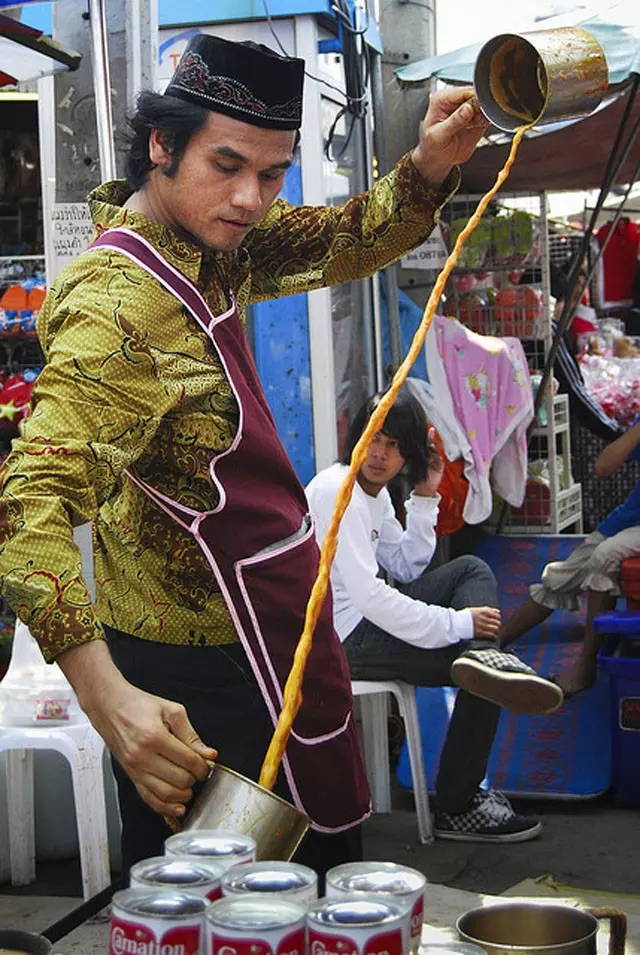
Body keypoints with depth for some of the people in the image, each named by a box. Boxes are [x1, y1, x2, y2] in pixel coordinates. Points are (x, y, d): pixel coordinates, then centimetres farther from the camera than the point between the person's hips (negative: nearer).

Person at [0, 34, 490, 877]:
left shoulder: (210, 241, 0)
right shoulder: (118, 304, -27)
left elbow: (350, 244, 10)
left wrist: (431, 165, -12)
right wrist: (106, 695, -47)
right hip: (194, 679, -9)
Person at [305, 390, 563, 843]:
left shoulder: (375, 492, 13)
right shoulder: (338, 491, -18)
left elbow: (408, 568, 13)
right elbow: (366, 594, -27)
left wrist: (425, 497, 4)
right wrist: (456, 624, -23)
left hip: (368, 618, 10)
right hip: (347, 639, -10)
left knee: (472, 570, 10)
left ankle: (483, 657, -19)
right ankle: (456, 807, -5)